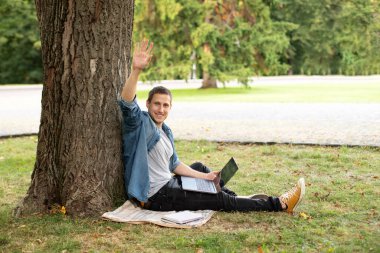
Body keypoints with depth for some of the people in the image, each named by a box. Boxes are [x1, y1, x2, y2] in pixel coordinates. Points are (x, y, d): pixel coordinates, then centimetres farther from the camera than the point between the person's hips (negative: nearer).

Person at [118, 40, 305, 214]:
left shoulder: (166, 132, 11)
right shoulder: (141, 122, -13)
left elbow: (174, 164, 16)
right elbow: (127, 103, -33)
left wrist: (205, 176, 11)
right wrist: (136, 70, -48)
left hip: (167, 184, 9)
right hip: (155, 196, -9)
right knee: (220, 200, -3)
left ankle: (238, 200, 41)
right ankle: (279, 204, 7)